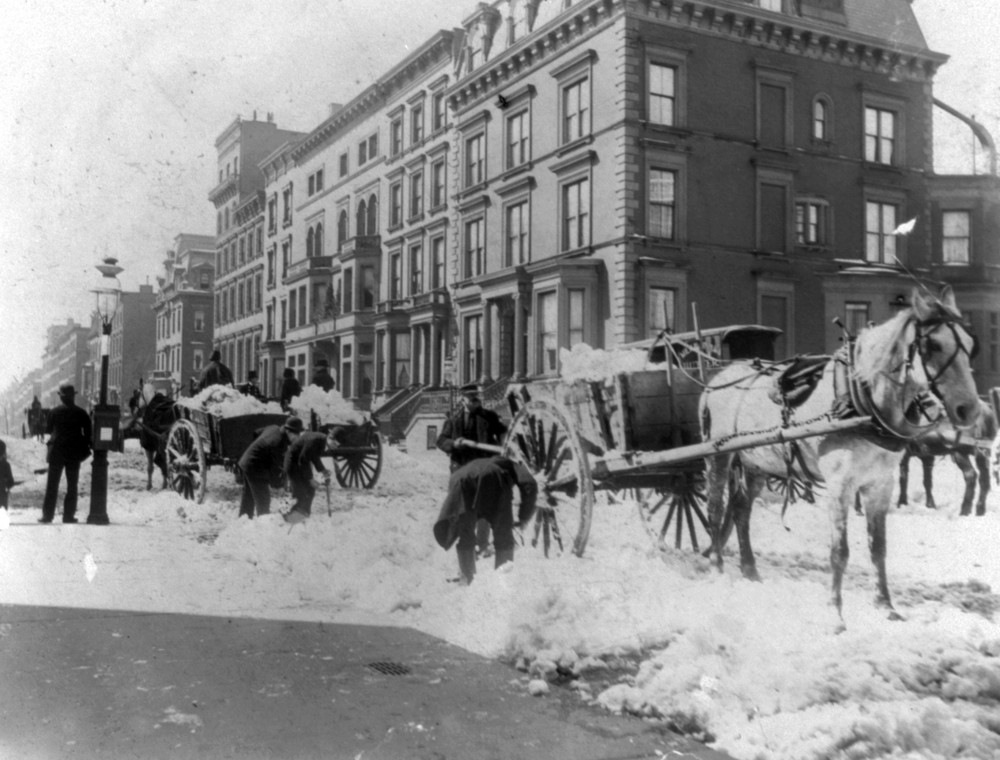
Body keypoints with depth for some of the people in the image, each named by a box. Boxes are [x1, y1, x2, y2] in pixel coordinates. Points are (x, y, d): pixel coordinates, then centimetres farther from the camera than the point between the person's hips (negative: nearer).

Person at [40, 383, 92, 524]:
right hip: (75, 453, 0)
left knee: (52, 485, 6)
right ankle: (69, 515, 6)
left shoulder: (55, 412, -6)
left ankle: (47, 514, 5)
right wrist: (85, 448, 11)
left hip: (57, 452, 0)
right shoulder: (81, 413, -5)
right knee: (72, 485, 7)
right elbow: (88, 433, -2)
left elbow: (47, 429, 5)